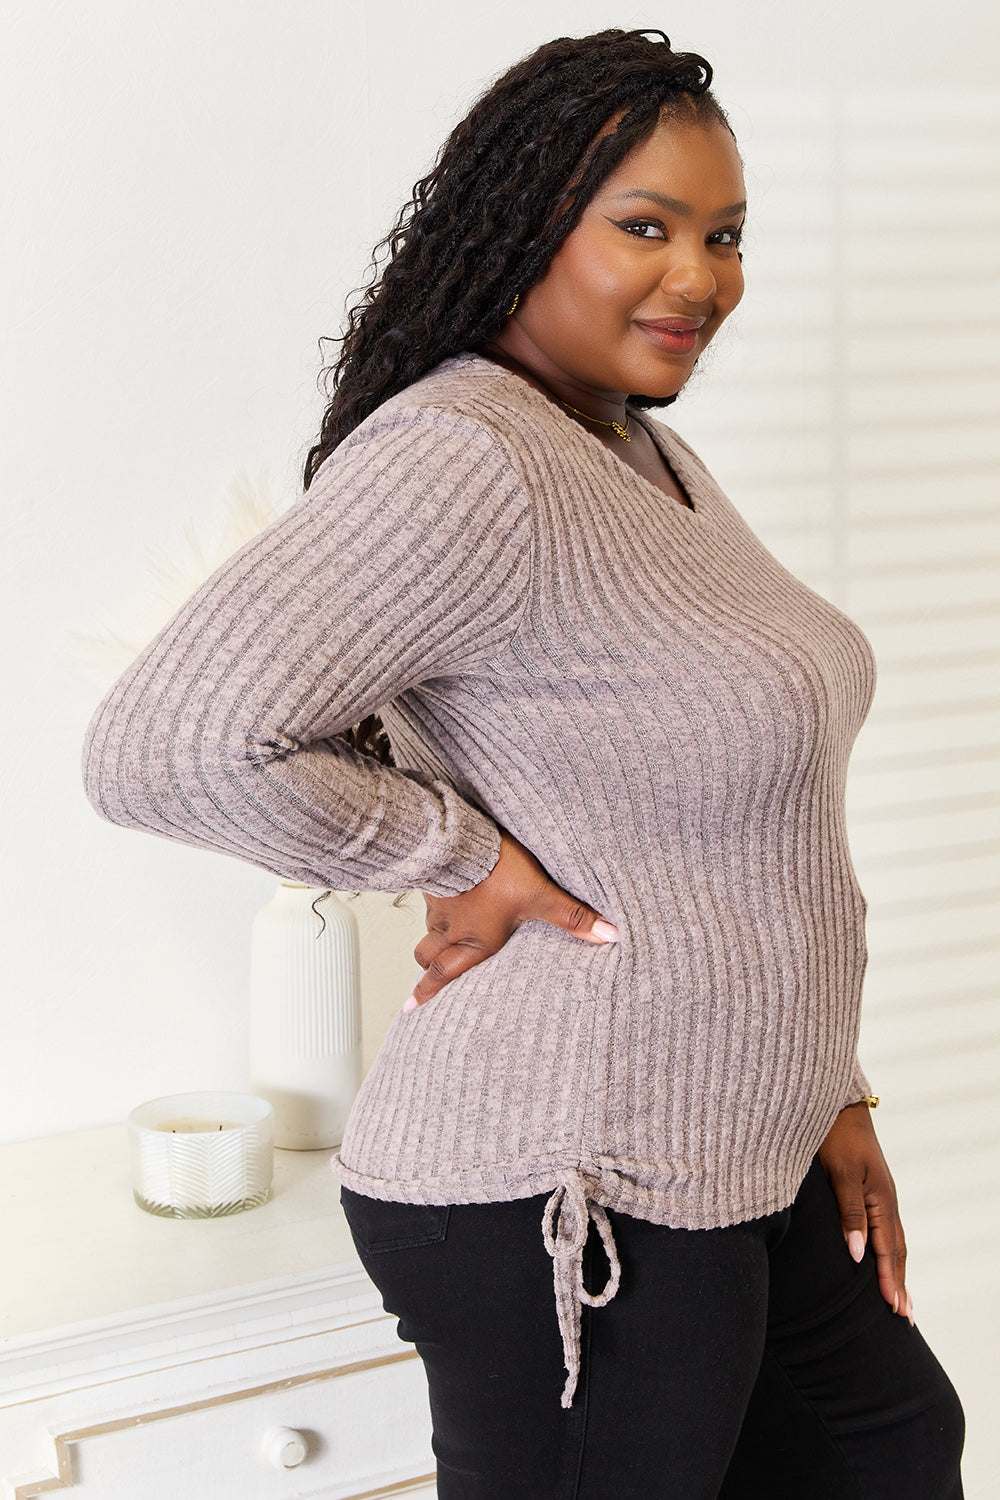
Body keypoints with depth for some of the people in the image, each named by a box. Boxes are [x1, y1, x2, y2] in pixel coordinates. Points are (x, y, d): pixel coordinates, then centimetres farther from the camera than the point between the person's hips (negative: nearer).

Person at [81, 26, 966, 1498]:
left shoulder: (652, 454, 10)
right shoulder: (459, 462, -22)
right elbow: (159, 748, -34)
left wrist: (824, 1092, 15)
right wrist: (464, 855, -22)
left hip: (743, 1157, 10)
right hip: (568, 1209, -10)